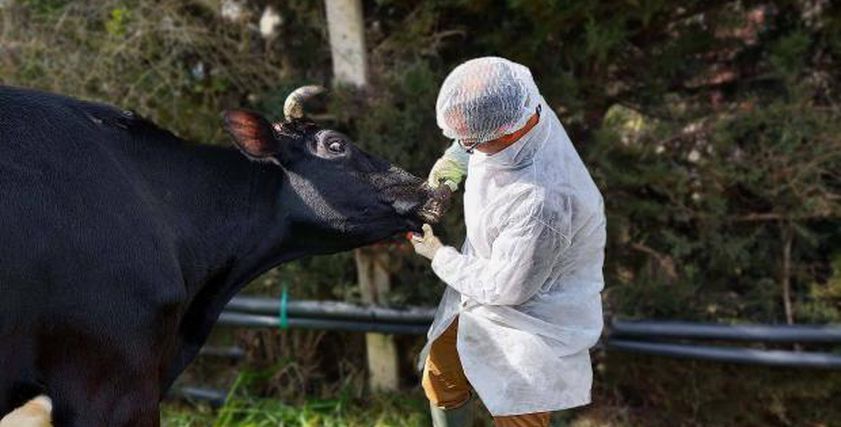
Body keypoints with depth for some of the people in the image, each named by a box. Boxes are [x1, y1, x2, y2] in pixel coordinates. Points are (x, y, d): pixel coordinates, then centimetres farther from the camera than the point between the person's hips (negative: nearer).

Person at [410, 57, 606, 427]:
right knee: (440, 379, 21)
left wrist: (439, 256, -12)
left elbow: (504, 287, -26)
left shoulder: (542, 204, -42)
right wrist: (455, 159, -5)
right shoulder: (521, 110, -19)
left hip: (532, 316, -8)